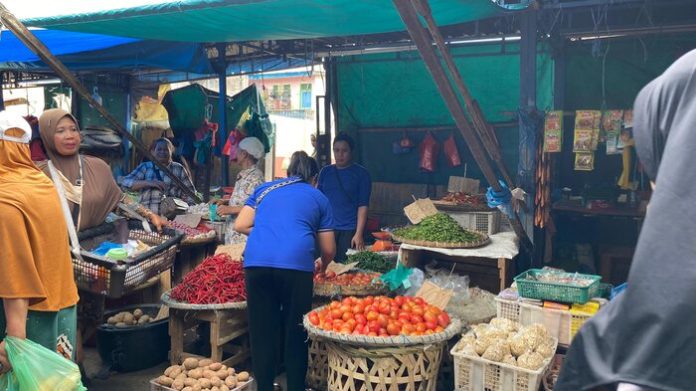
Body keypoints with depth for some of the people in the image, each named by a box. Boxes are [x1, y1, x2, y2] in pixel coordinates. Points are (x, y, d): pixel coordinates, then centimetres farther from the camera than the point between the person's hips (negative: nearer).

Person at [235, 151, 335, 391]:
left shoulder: (265, 189, 26)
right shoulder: (319, 198, 23)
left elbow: (240, 225, 17)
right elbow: (328, 249, 23)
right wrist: (322, 268, 43)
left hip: (256, 261, 2)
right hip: (296, 262, -2)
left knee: (262, 329, 11)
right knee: (295, 331, 11)